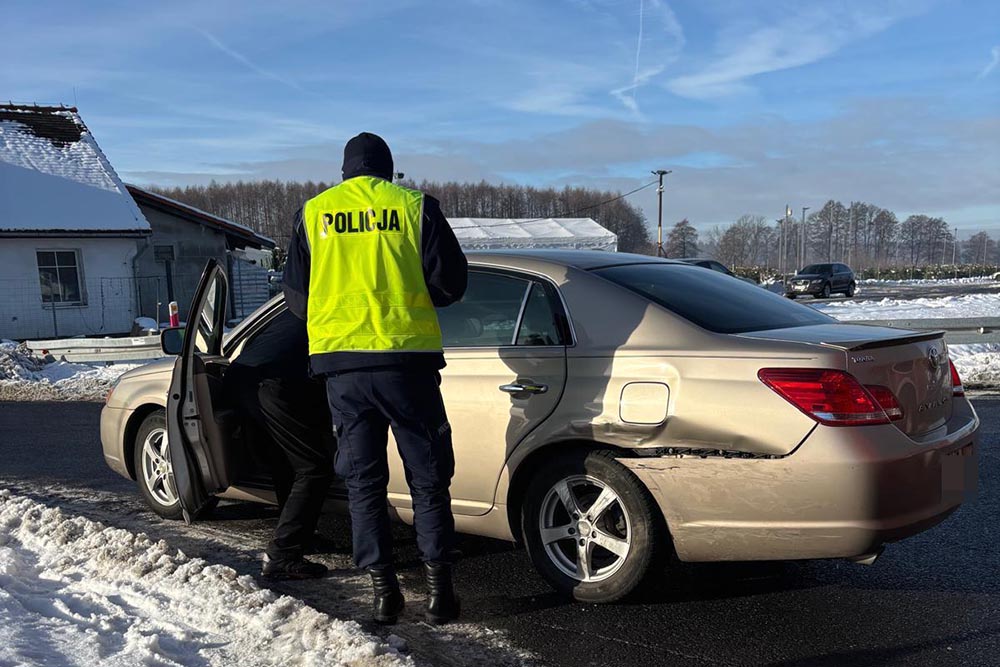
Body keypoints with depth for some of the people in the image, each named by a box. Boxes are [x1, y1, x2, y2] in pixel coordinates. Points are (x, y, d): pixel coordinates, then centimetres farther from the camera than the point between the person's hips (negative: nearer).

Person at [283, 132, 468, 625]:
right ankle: (438, 588, 9)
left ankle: (383, 589, 11)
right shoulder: (415, 206, 1)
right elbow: (450, 282, 0)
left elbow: (295, 294, 12)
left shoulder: (314, 212, 8)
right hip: (406, 357, -2)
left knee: (363, 481, 10)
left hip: (341, 362, 2)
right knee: (427, 478, 8)